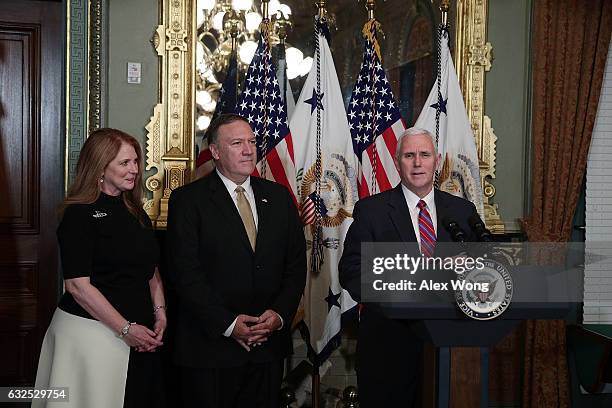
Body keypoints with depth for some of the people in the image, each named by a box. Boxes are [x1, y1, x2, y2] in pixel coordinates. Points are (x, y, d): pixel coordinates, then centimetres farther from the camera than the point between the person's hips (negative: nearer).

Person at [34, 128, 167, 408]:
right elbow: (78, 285, -16)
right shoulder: (79, 215, -10)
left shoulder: (136, 212, 12)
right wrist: (126, 329, -15)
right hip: (90, 330, -6)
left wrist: (160, 313, 2)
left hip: (140, 336, 7)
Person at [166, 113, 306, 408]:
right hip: (211, 345, -4)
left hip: (270, 343, 4)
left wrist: (280, 314, -5)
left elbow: (296, 264, 8)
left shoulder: (278, 196, 9)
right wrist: (228, 323, -15)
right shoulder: (188, 199, -4)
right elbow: (186, 273, -10)